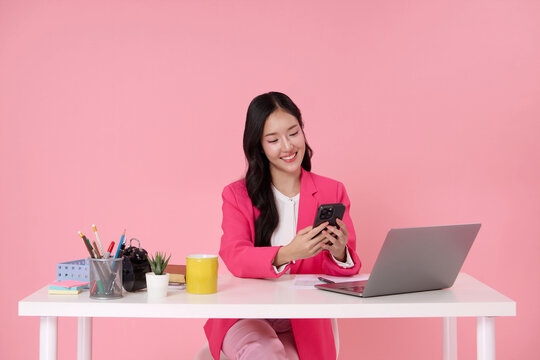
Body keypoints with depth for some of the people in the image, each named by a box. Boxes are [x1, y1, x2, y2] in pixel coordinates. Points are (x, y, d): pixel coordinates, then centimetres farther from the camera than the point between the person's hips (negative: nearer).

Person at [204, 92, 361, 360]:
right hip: (245, 318, 0)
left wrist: (339, 254, -23)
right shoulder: (237, 195, 6)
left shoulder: (332, 192, 7)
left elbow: (347, 273, 3)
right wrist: (287, 254, -30)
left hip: (303, 326, 1)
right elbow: (234, 258, -11)